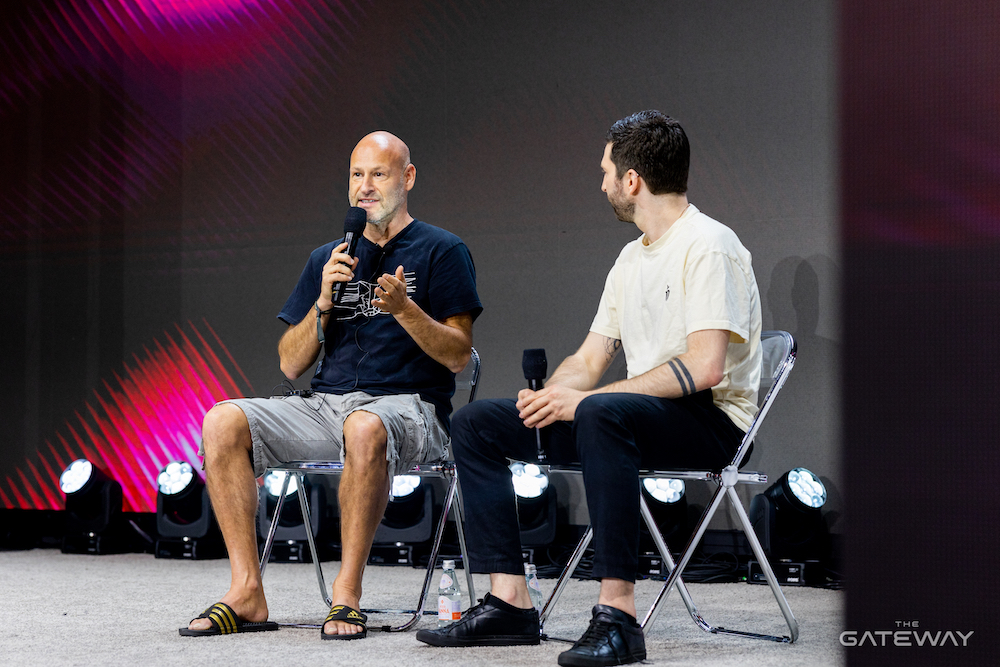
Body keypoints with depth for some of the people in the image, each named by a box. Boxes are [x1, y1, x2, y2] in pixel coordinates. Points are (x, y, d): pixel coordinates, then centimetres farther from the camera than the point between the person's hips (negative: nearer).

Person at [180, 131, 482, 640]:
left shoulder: (442, 251, 6)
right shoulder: (328, 259, 20)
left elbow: (458, 355, -3)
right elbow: (291, 364, 14)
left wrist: (404, 310, -18)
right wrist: (323, 302, -2)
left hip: (407, 407, -5)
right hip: (324, 403, 5)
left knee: (365, 428, -42)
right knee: (222, 423, -20)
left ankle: (347, 593, -31)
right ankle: (247, 593, -22)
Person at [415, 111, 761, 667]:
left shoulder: (709, 246, -12)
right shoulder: (632, 258, 18)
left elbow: (705, 367, -23)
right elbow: (589, 360, 18)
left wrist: (584, 399, -23)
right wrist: (549, 398, -7)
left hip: (710, 420, -9)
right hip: (636, 415, 9)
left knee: (603, 414, -42)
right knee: (477, 423, 1)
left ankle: (617, 615, -42)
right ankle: (509, 601, -8)